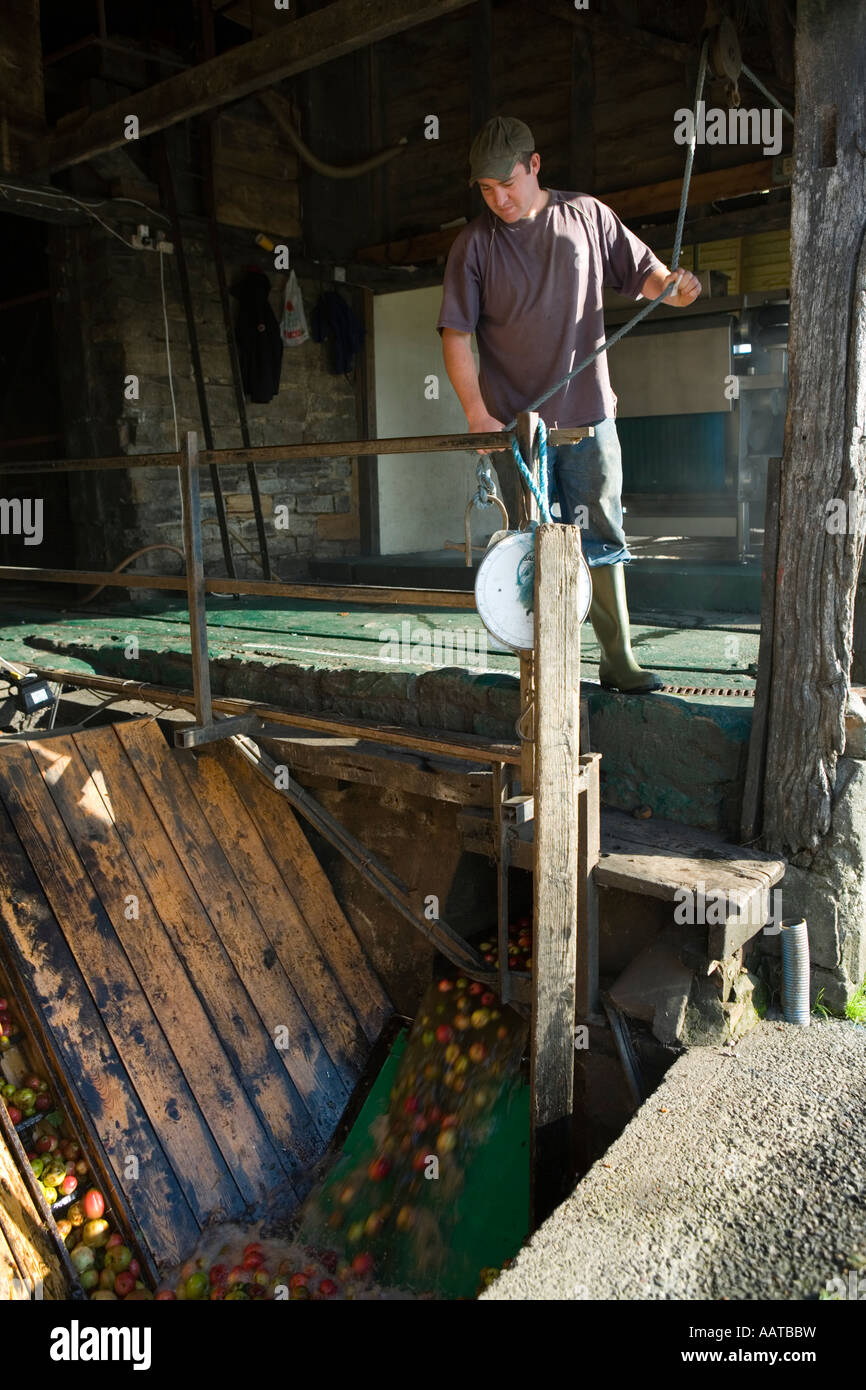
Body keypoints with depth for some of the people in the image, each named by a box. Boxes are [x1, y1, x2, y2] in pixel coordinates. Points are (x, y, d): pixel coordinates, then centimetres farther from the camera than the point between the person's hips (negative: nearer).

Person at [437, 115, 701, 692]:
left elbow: (642, 270, 12)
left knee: (602, 535, 4)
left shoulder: (586, 216, 7)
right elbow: (456, 334, -2)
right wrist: (478, 414, -13)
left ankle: (619, 660, 12)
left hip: (588, 413, 1)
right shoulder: (475, 243, 2)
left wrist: (673, 284, -13)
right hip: (514, 422, -1)